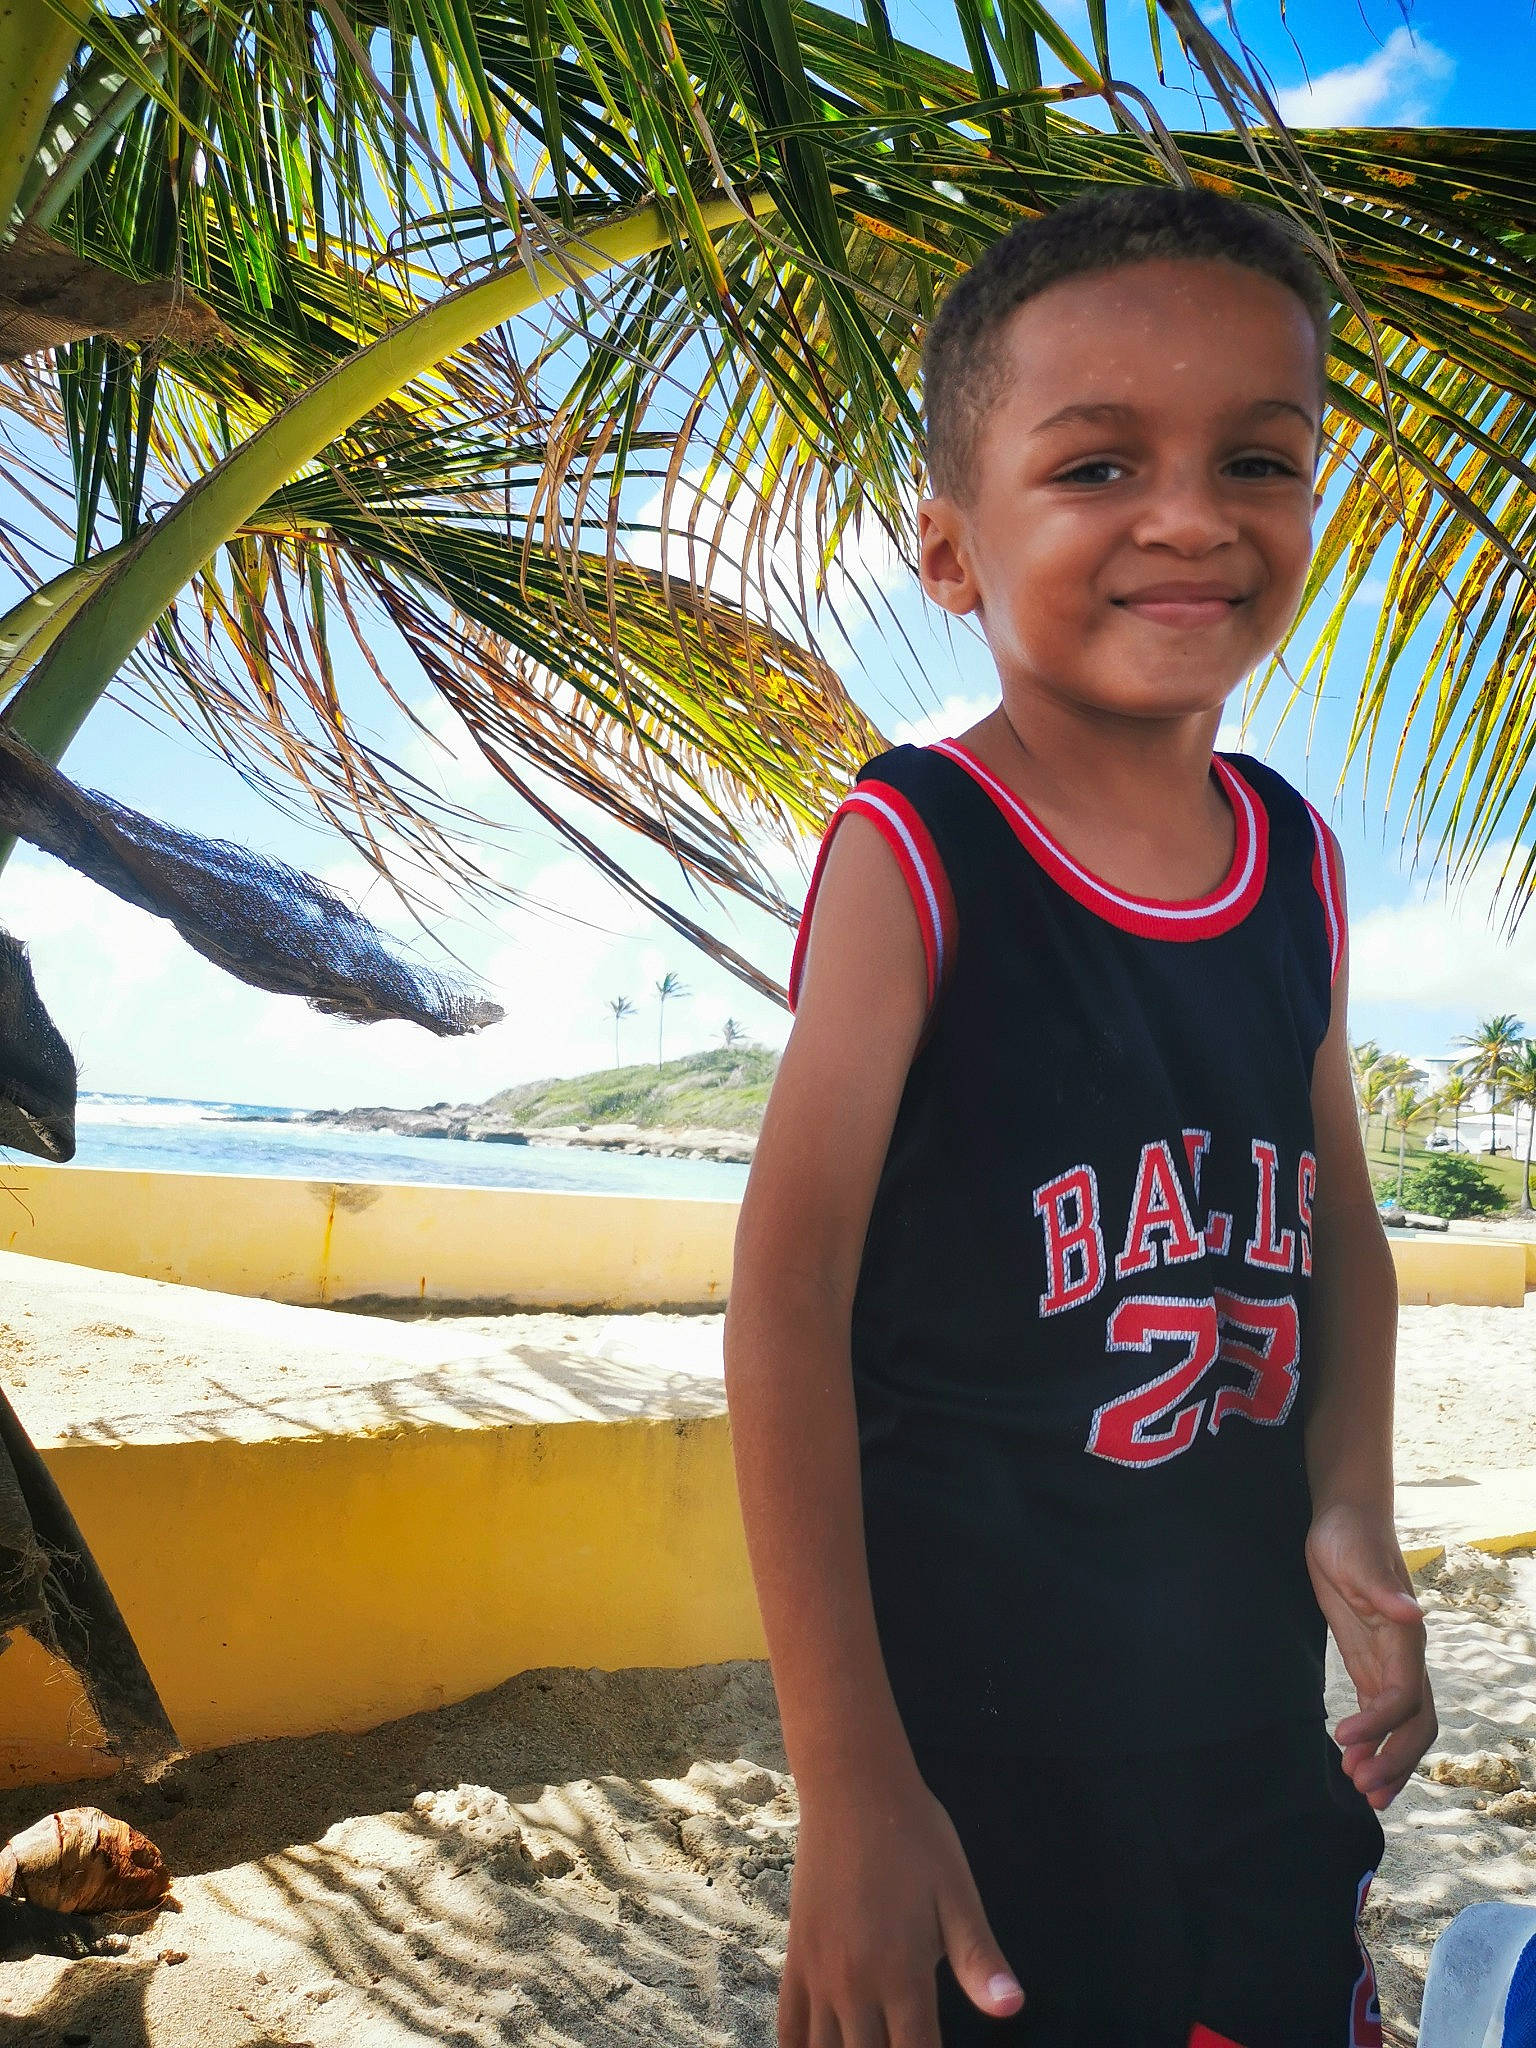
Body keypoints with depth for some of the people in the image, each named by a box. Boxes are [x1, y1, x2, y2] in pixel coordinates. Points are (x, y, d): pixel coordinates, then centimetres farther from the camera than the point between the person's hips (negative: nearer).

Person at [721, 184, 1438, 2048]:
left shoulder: (1295, 859, -1)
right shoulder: (918, 850, -18)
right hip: (967, 1705, -5)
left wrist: (1350, 1512, -4)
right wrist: (847, 1783, -20)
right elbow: (789, 1289, -21)